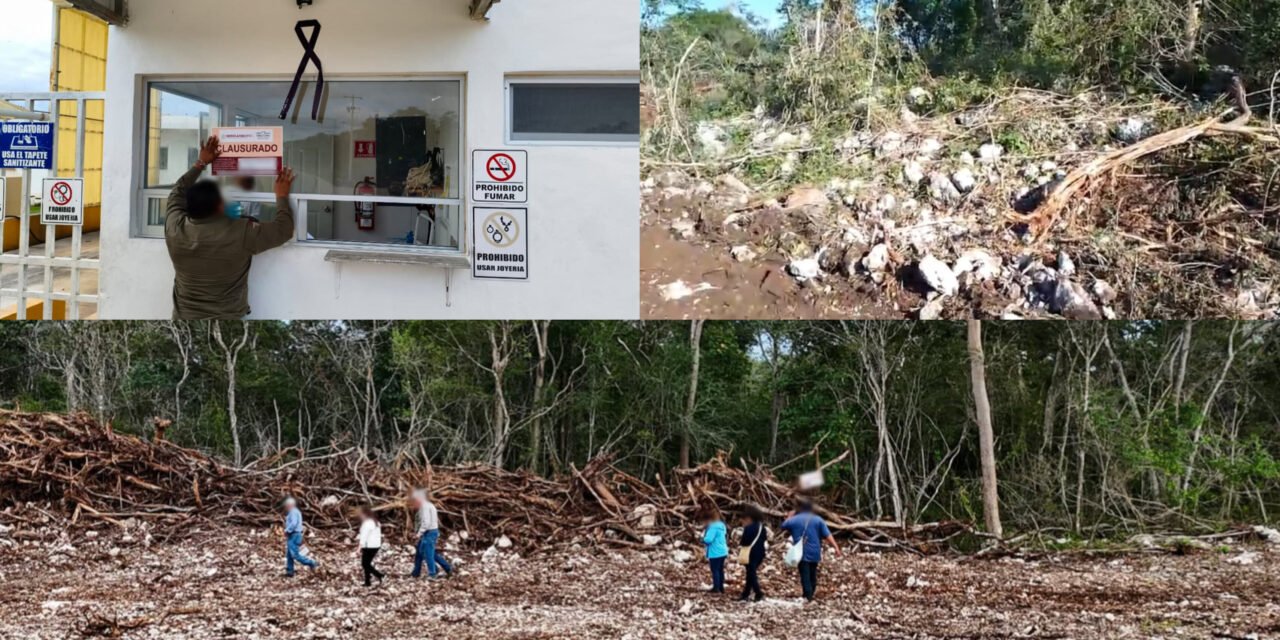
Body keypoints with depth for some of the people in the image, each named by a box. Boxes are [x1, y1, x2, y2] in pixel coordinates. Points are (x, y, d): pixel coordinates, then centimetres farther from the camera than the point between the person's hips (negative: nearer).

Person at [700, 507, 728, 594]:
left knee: (715, 570, 1)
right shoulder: (721, 525, 9)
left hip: (715, 553, -9)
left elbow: (708, 539, -26)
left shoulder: (713, 527, -21)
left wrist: (703, 538, -4)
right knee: (720, 570, 17)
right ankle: (721, 587, 24)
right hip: (722, 551, 9)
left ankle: (716, 588, 4)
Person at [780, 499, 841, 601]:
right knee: (813, 574, 18)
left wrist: (789, 517, 34)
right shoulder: (818, 519, 1)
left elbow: (783, 527, 20)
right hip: (814, 552, 2)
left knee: (805, 575, -2)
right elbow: (827, 535, -6)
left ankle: (808, 596, -8)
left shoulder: (793, 519, 0)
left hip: (801, 553, -2)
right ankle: (811, 594, 28)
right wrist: (836, 547, -7)